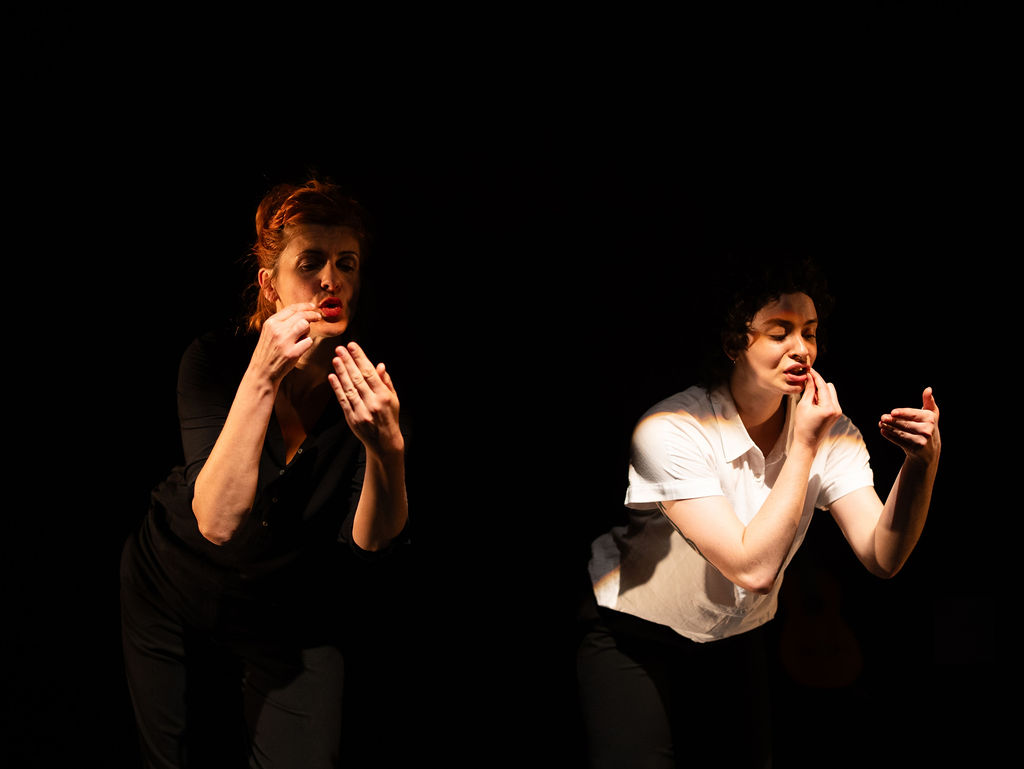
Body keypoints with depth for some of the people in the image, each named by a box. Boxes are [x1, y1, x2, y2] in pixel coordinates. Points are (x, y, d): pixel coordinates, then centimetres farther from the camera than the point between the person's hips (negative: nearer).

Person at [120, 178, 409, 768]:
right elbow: (218, 521, -34)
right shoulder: (217, 360, -21)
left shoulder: (371, 384, -18)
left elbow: (371, 546, -24)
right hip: (176, 600, 0)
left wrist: (387, 448, -43)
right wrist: (263, 377, -40)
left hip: (295, 624, 1)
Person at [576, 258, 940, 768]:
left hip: (737, 643, 5)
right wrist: (805, 446, -31)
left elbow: (881, 558, -21)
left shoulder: (832, 432, -10)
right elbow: (755, 568, -34)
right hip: (634, 636, -5)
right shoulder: (671, 429, -27)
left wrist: (922, 464, -37)